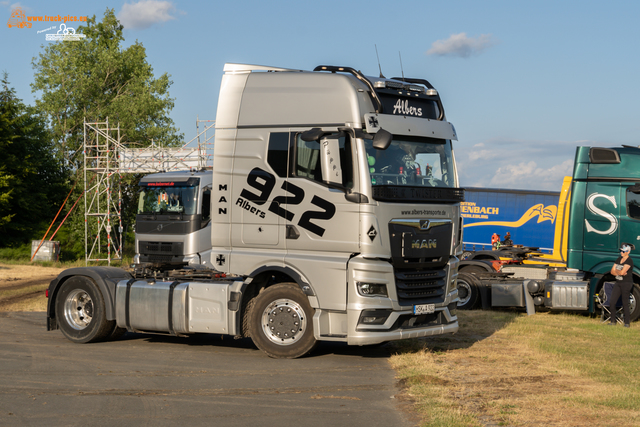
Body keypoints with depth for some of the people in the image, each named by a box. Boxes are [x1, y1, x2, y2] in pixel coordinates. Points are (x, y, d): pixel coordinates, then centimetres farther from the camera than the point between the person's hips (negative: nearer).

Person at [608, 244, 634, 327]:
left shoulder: (629, 261, -12)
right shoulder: (619, 259, 12)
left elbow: (622, 272, -22)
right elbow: (612, 271, 8)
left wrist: (616, 271, -2)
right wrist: (620, 273, -10)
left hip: (626, 283, -7)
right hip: (618, 283, 7)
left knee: (625, 303, -2)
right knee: (612, 302, 2)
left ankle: (627, 322, 7)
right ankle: (613, 321, 12)